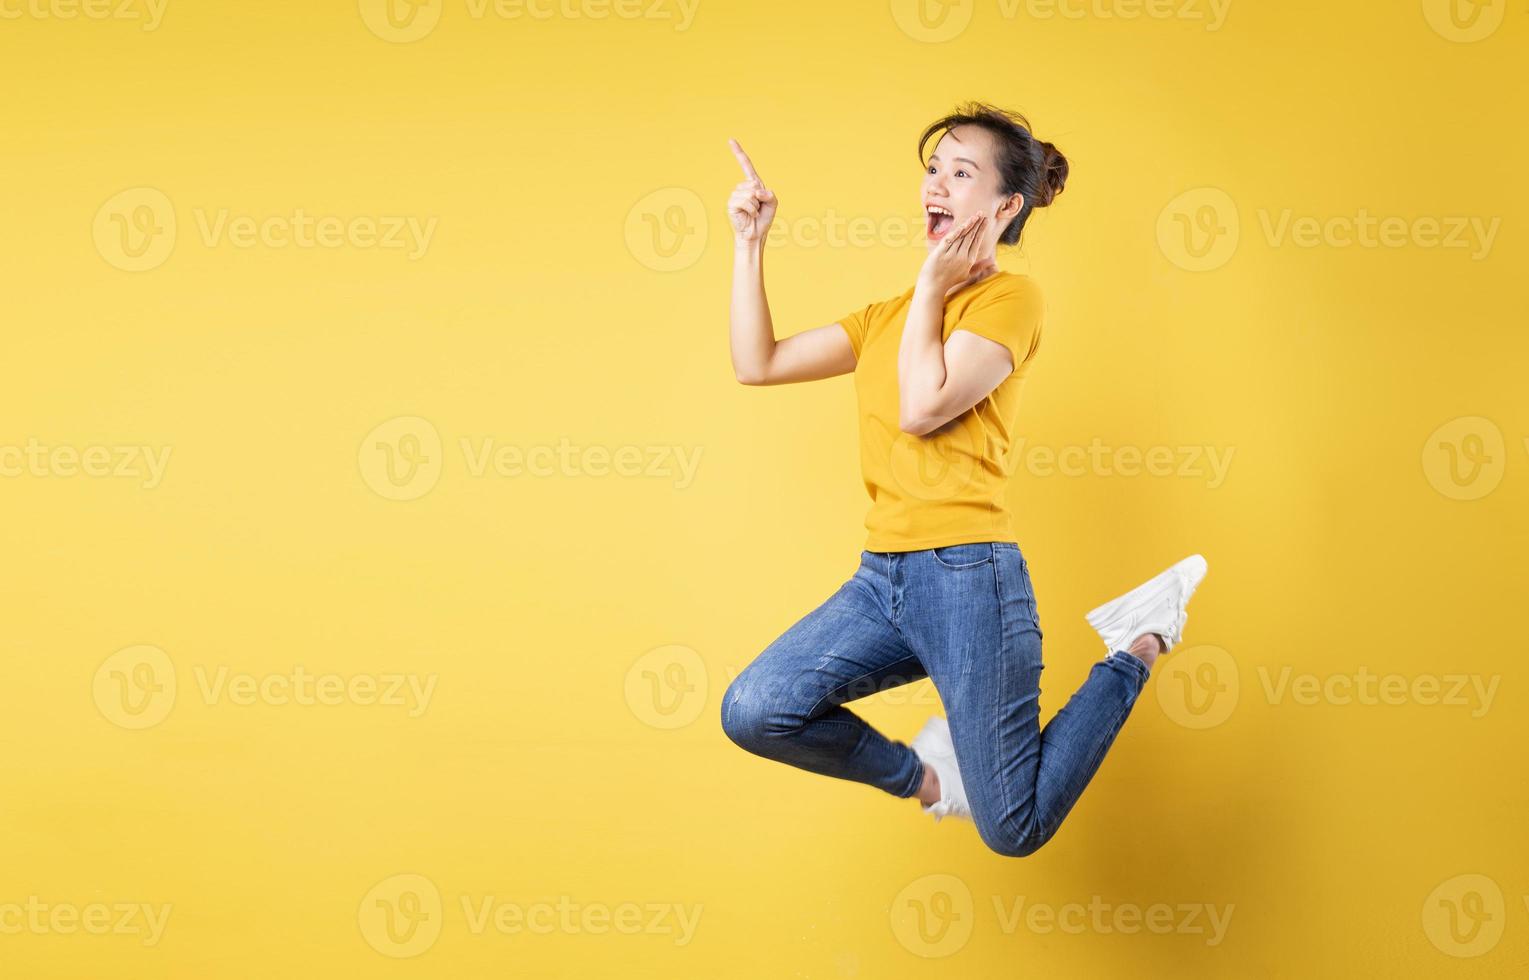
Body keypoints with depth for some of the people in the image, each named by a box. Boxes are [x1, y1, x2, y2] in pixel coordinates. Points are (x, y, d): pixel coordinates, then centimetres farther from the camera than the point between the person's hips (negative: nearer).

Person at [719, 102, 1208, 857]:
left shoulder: (1011, 298, -3)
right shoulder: (888, 315, 18)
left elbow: (924, 408, -16)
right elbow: (757, 364, 15)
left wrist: (932, 288, -5)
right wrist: (749, 243, 12)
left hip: (965, 576, -6)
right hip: (881, 579, 6)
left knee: (1013, 830, -4)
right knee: (752, 711, -16)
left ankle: (1139, 647, 18)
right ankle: (925, 773, 11)